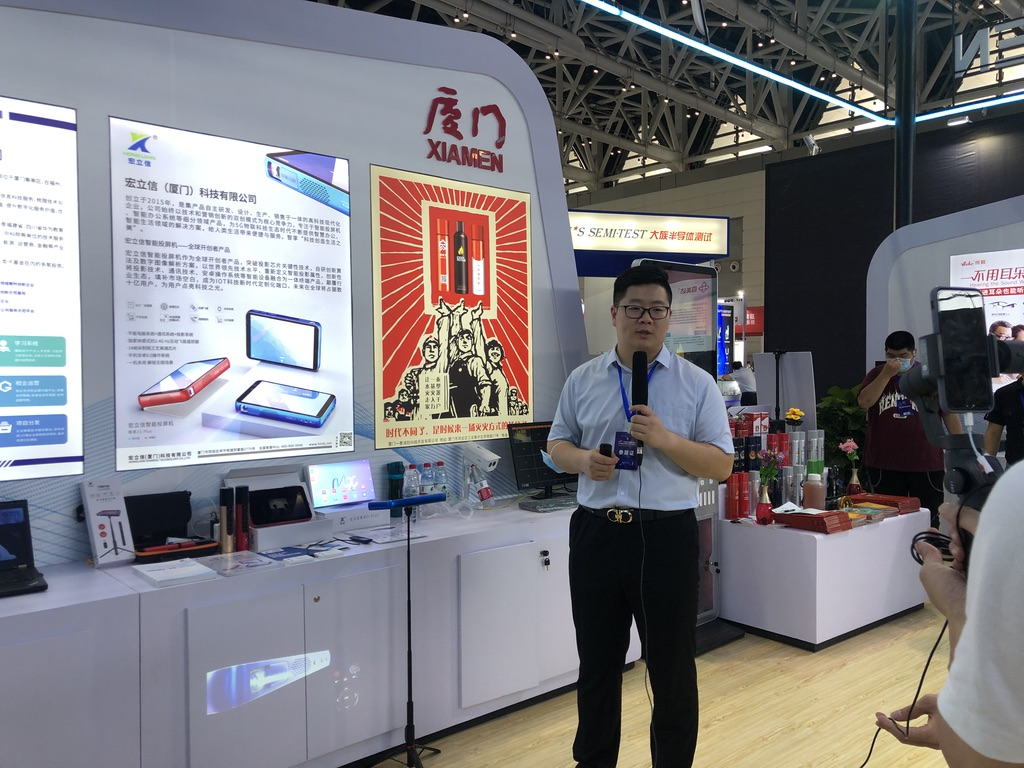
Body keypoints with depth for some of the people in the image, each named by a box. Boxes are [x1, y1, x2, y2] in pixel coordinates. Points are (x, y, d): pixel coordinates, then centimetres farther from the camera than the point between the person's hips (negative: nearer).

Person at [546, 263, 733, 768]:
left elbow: (721, 465, -3)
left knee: (672, 669, 11)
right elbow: (557, 444, 13)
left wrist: (665, 439, -18)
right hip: (595, 533, 3)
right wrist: (583, 460, -10)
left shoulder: (697, 384, -1)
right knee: (597, 663, 17)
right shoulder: (583, 380, 6)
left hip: (667, 537, -2)